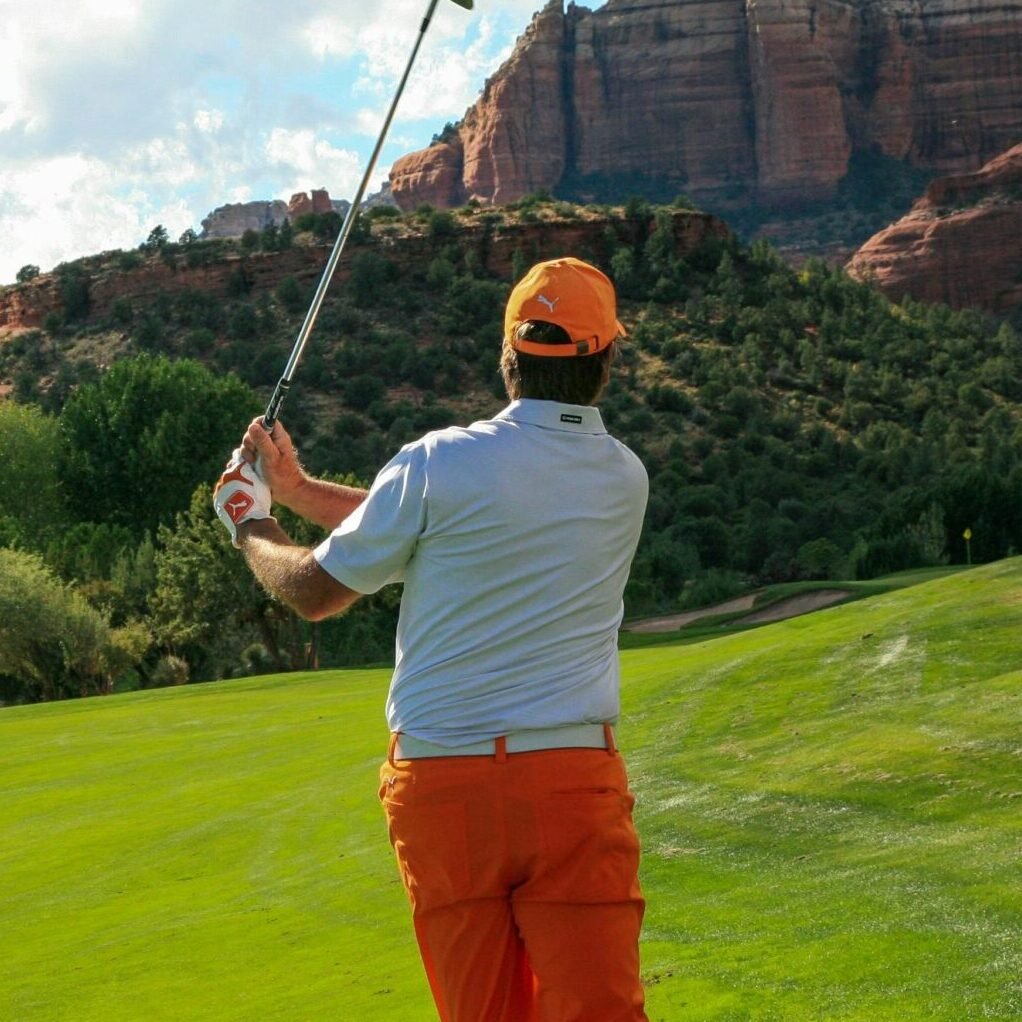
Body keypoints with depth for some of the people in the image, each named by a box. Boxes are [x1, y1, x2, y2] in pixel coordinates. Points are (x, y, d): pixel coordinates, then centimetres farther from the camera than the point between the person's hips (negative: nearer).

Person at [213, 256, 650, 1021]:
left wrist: (250, 524, 28)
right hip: (572, 782, 1)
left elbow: (316, 591, 7)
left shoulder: (439, 463, -5)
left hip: (439, 780, -1)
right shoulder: (626, 480, 8)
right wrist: (297, 489, 24)